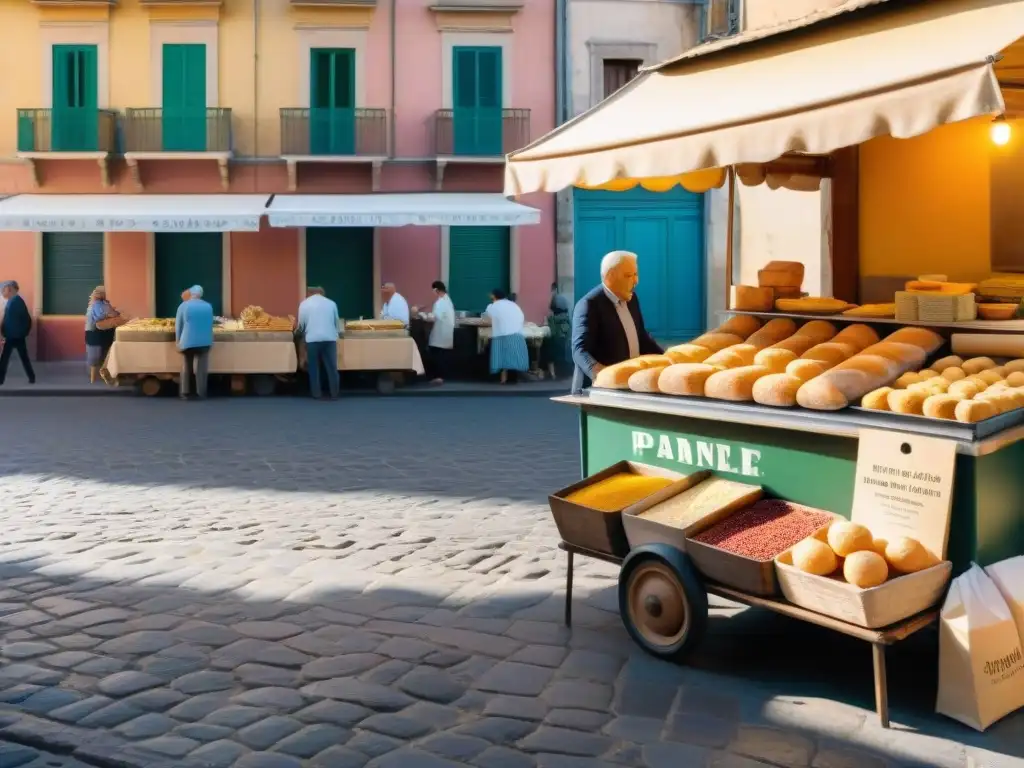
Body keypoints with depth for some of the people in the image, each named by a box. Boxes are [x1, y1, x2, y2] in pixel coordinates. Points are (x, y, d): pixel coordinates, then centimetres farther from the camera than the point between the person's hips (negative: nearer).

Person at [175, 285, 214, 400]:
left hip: (187, 341, -1)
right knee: (201, 368, 2)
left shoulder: (183, 306, -4)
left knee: (186, 368, 10)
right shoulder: (208, 307, 2)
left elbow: (178, 325, 0)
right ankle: (201, 393, 1)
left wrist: (178, 341, 12)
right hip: (204, 341, 1)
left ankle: (184, 393, 12)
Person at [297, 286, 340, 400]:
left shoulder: (304, 304, 5)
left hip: (312, 339, -1)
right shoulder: (331, 303, 9)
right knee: (332, 367, 6)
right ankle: (334, 393, 7)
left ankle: (316, 394, 10)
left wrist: (303, 332, 27)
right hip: (330, 338, 1)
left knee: (314, 368, 8)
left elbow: (301, 325, 6)